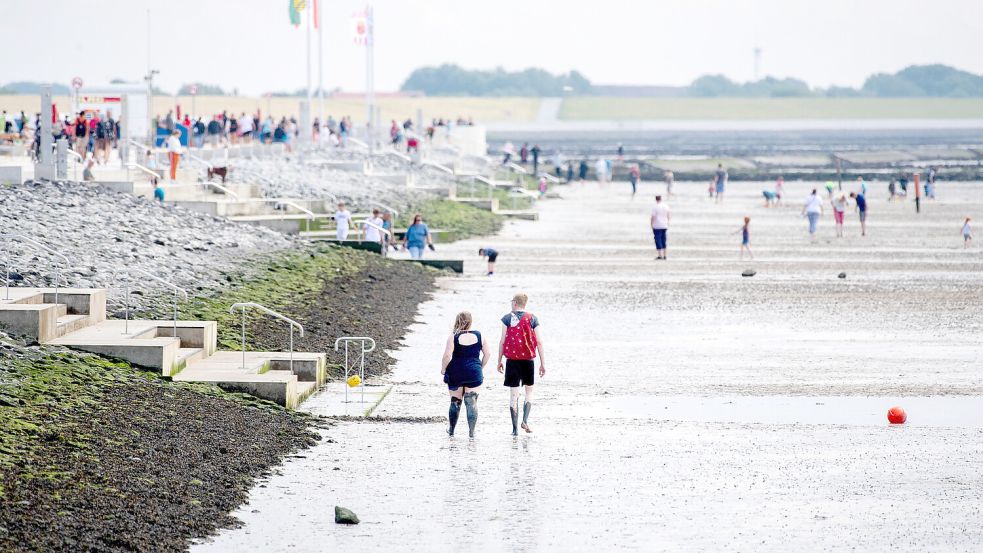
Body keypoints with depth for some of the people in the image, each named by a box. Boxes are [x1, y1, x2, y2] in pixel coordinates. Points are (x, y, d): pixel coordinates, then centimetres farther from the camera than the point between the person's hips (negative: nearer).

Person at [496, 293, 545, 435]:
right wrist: (543, 363, 2)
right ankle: (525, 420, -3)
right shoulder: (532, 318, 1)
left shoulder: (507, 318, -2)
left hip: (512, 360, -1)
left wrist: (499, 361, 6)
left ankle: (515, 428, 1)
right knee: (529, 391, 16)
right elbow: (539, 342, -2)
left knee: (513, 394, 3)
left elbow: (502, 341, -3)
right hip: (528, 360, 1)